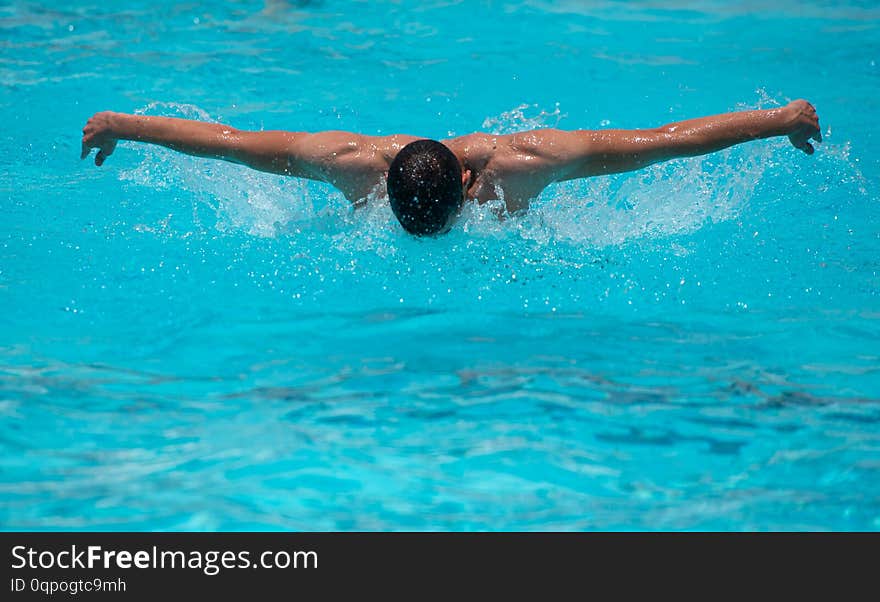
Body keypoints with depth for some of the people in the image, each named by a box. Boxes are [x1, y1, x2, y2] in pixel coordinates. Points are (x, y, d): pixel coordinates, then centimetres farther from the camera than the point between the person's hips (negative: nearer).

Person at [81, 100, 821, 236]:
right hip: (376, 230, 1)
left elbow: (661, 140, -37)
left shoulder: (520, 164, -43)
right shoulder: (353, 162, -41)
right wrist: (120, 125, -23)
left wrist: (780, 119, -32)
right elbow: (225, 139, -30)